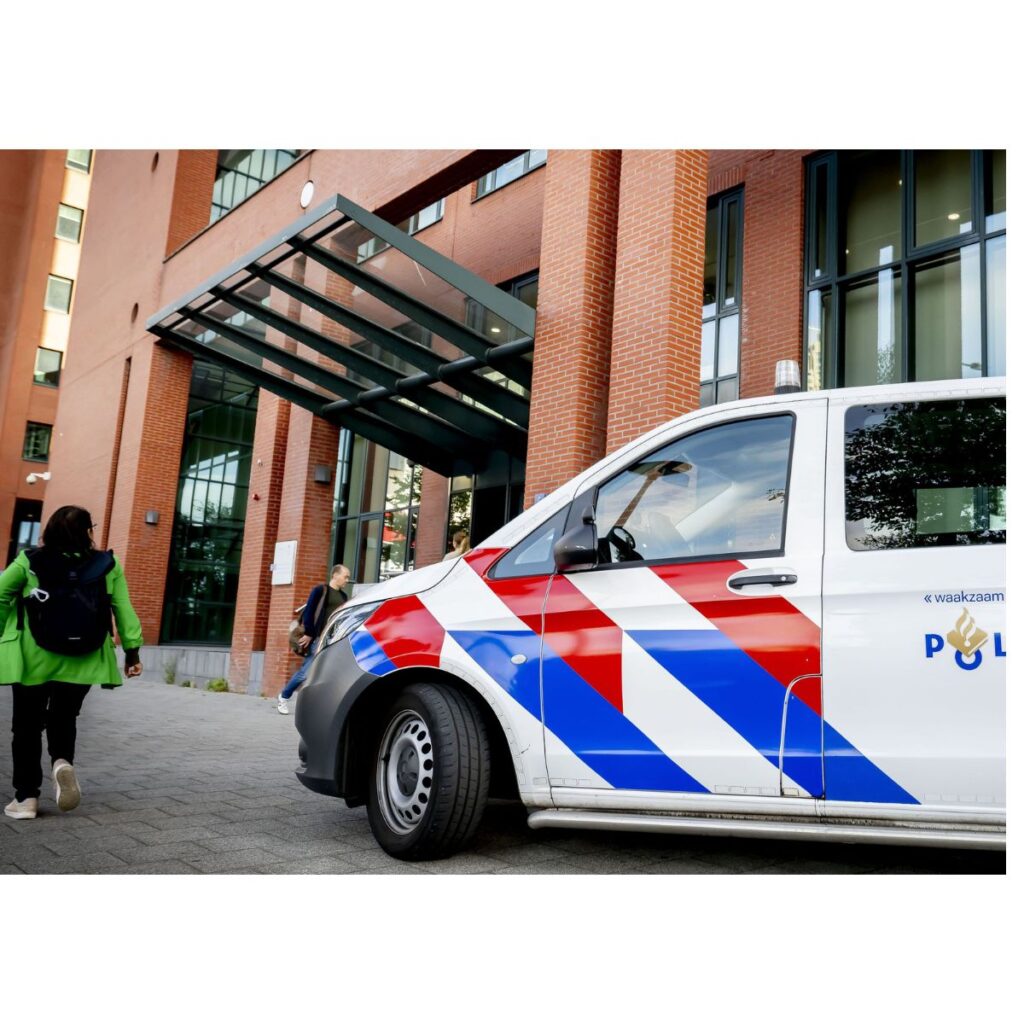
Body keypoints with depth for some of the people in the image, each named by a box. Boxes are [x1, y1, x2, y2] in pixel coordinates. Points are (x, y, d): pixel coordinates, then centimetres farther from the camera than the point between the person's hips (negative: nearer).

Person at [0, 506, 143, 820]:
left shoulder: (29, 561, -3)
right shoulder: (107, 565, -3)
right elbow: (124, 610, -3)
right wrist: (132, 651, 3)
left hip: (33, 658, -1)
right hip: (81, 661, 1)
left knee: (28, 724, 12)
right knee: (63, 718, 18)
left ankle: (26, 796, 12)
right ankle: (63, 762, -10)